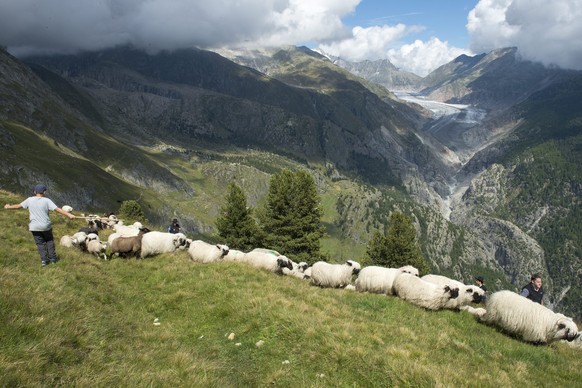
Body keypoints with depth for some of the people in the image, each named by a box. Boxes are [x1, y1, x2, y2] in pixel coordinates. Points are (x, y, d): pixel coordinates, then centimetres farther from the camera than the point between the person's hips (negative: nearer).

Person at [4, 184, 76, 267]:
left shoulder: (29, 200, -2)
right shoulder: (46, 200, -9)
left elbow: (19, 206, 10)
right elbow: (57, 209, -17)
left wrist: (9, 207, 29)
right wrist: (68, 214, -19)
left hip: (35, 227, 1)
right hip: (46, 226, -1)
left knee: (40, 243, 11)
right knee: (49, 241, 17)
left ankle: (44, 260, 5)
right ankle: (52, 258, 17)